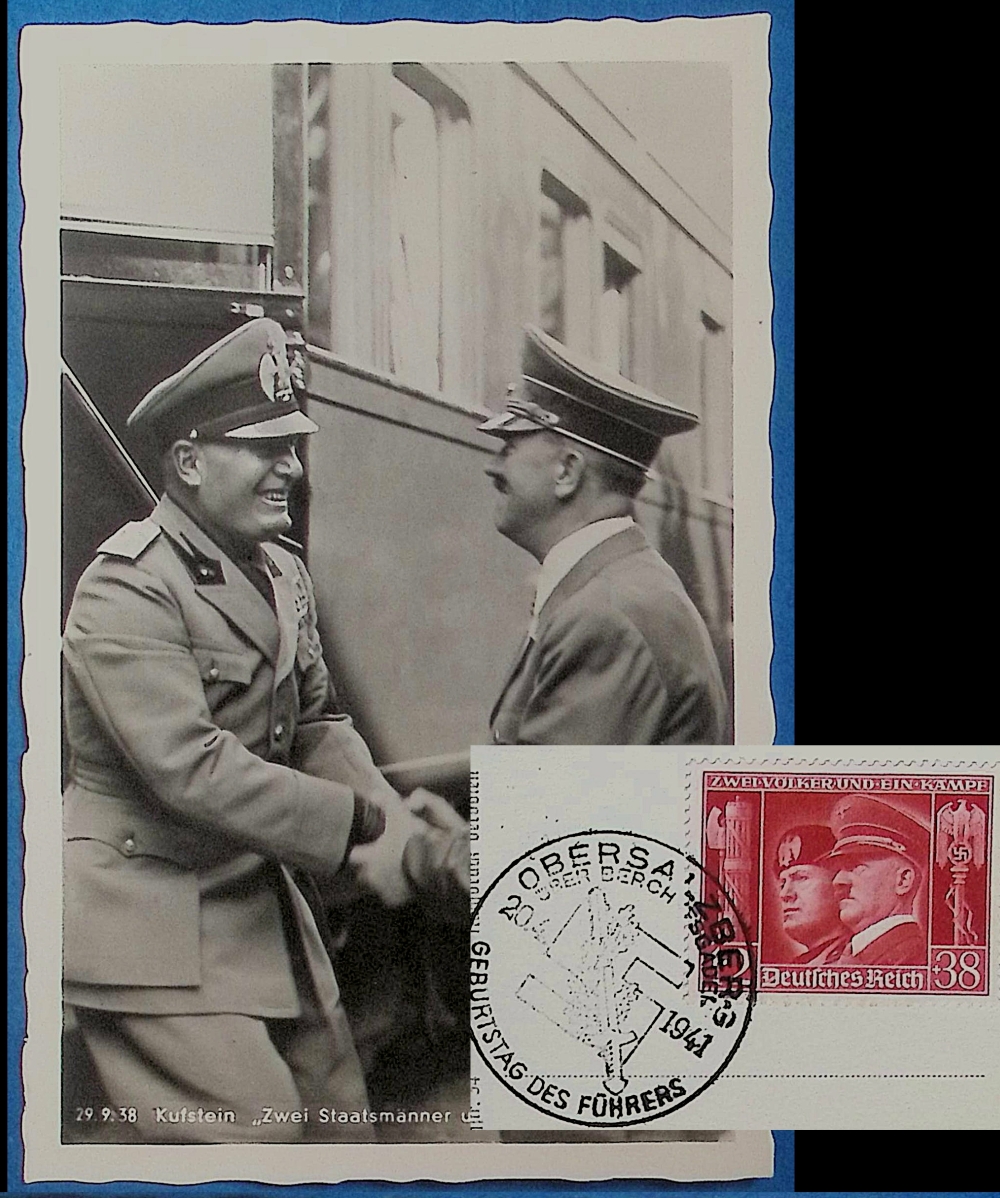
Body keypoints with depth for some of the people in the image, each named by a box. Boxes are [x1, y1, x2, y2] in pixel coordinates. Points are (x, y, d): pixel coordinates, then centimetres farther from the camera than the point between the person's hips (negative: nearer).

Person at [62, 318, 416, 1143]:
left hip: (263, 905, 9)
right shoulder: (127, 587, -19)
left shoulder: (282, 574, 9)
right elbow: (189, 768, -27)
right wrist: (357, 821, -25)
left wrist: (388, 811, -8)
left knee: (336, 1117, 14)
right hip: (152, 919, -9)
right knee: (254, 1131, -9)